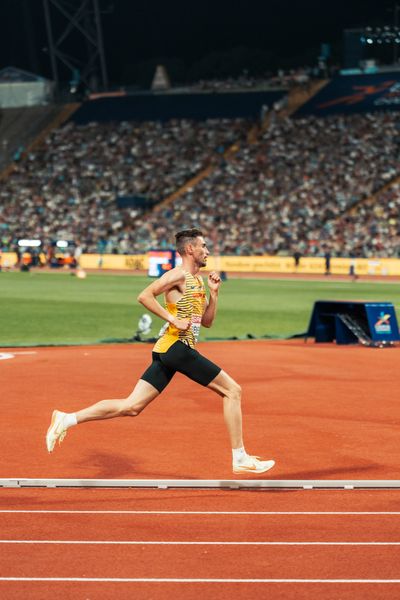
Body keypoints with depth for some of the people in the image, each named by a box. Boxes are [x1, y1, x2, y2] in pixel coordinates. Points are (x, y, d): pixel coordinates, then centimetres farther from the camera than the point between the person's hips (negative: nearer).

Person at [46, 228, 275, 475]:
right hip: (177, 346, -9)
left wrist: (214, 292, 12)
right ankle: (240, 459, -1)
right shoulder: (179, 275, -6)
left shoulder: (198, 280, 22)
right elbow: (145, 296, -17)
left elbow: (207, 321, 24)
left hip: (167, 352, 9)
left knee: (131, 407, 3)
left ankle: (67, 419, 0)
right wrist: (173, 319, -19)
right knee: (233, 390, -4)